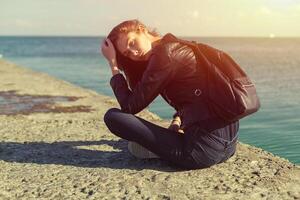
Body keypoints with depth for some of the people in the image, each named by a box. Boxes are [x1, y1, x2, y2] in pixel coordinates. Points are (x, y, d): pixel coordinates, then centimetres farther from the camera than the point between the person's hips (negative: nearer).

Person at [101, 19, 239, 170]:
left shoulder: (166, 54, -9)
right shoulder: (181, 46, 18)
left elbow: (130, 107, -5)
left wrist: (113, 64, 3)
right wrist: (176, 121, 12)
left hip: (204, 149, -9)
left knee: (113, 116, -8)